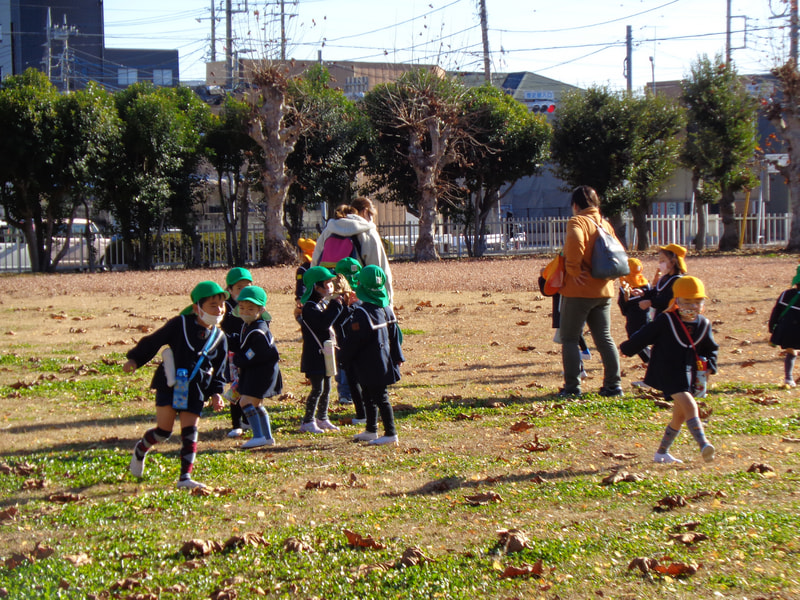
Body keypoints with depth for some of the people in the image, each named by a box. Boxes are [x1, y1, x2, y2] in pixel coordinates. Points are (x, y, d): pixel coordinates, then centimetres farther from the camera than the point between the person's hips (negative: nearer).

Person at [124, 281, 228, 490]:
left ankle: (185, 477, -2)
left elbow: (219, 370, 14)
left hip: (195, 392, 3)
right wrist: (135, 360, -6)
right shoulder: (180, 324, -5)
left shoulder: (219, 338, 7)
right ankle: (141, 449, 30)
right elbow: (153, 342, 1)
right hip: (170, 385, -3)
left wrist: (216, 393, 2)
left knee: (190, 432, -4)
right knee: (164, 431, -1)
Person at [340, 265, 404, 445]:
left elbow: (352, 341, -15)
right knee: (369, 397, 19)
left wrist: (346, 359, 0)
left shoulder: (362, 313, -20)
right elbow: (395, 334, 12)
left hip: (369, 366, -9)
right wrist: (397, 357, 19)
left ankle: (390, 433, -2)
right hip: (383, 362, 9)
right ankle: (371, 430, 27)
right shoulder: (386, 309, 6)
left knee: (380, 397, -4)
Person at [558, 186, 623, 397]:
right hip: (603, 290, 7)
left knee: (569, 339, 2)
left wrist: (573, 269, -21)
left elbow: (575, 242, -31)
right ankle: (613, 385, 10)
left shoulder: (578, 221, -11)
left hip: (579, 291, -7)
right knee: (604, 338, 12)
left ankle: (572, 386, -1)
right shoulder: (605, 224, 13)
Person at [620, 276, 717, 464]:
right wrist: (626, 349, 10)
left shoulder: (704, 325, 4)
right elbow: (644, 336, -1)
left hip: (688, 374, 7)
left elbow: (710, 348, 18)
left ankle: (662, 452, 28)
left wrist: (710, 364, 1)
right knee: (689, 406, -23)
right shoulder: (665, 321, -11)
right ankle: (703, 446, -33)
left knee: (680, 416, 12)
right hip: (667, 371, -7)